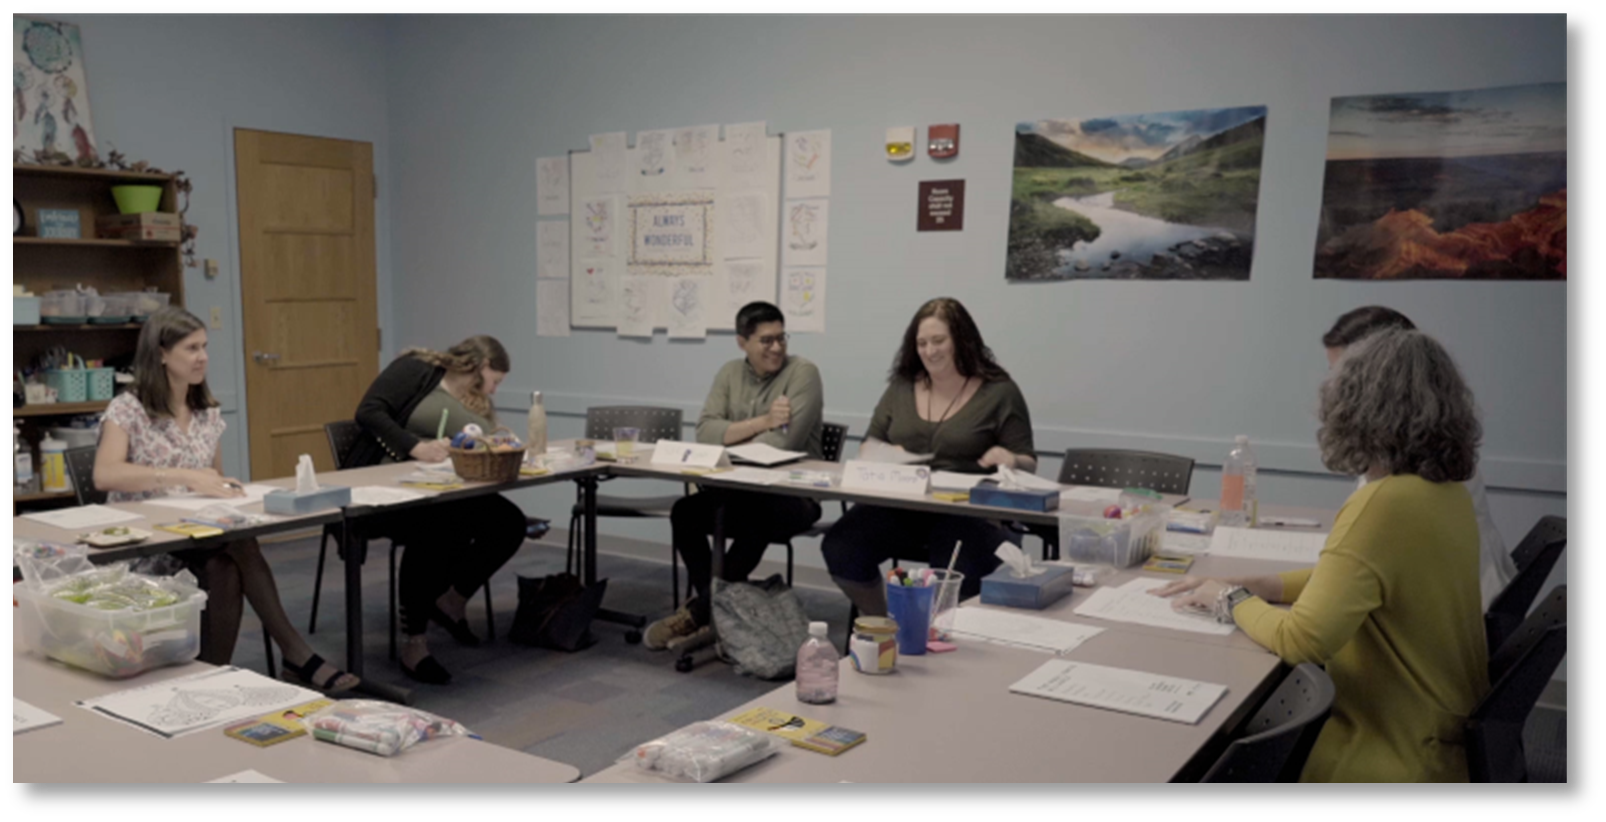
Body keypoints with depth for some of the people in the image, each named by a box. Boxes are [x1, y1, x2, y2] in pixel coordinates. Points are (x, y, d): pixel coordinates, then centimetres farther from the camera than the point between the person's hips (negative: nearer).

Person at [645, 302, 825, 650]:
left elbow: (785, 442, -20)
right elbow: (705, 431, -5)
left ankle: (698, 612, -20)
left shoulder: (803, 373, -7)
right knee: (685, 512, -20)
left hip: (794, 495, -5)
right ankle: (716, 609, -9)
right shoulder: (731, 373, 9)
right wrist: (764, 421, -16)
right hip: (739, 490, 5)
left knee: (753, 520, -35)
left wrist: (729, 441, -12)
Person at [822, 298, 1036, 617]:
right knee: (840, 549, -25)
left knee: (958, 574, -35)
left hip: (968, 512, -3)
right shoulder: (902, 386, 14)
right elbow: (870, 443, 19)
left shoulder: (1000, 391, 3)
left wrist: (1010, 459, -20)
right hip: (899, 507, 4)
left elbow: (1028, 465, 5)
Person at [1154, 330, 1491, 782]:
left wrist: (1232, 602, -8)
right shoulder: (1447, 492, 1)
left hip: (1399, 758, -8)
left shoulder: (1383, 504, -26)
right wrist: (1250, 586, 8)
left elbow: (1301, 639, -27)